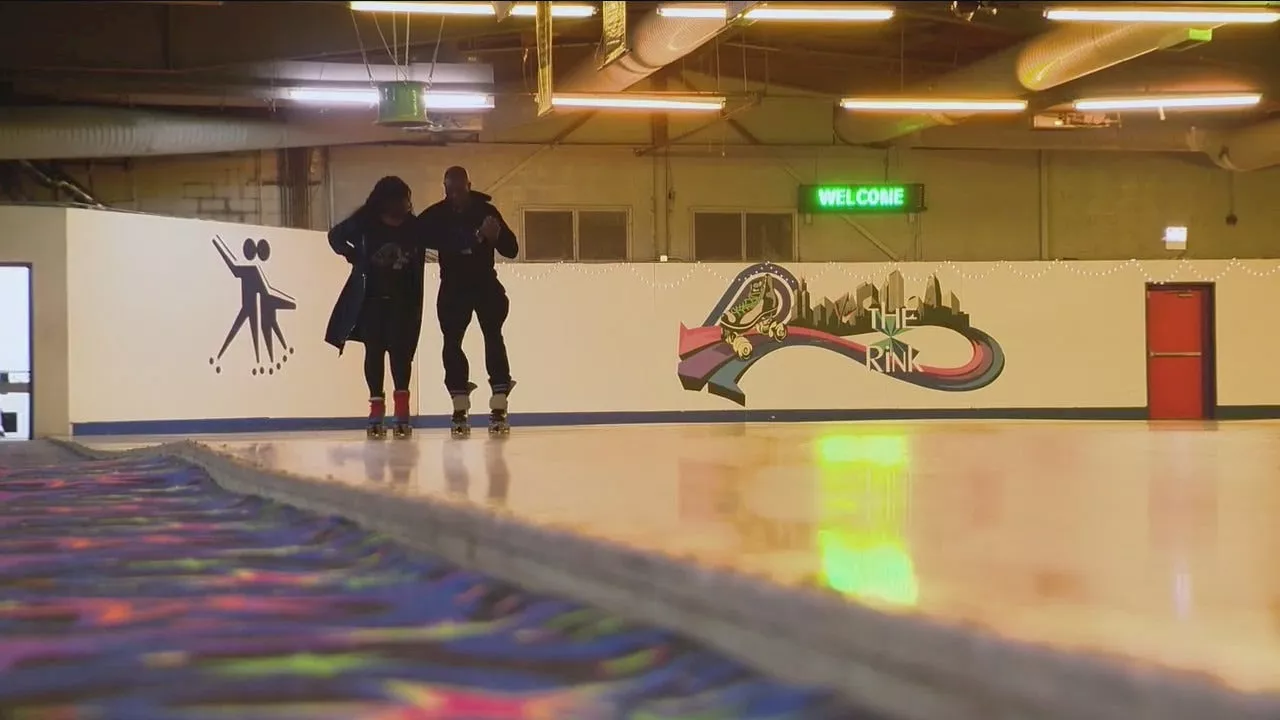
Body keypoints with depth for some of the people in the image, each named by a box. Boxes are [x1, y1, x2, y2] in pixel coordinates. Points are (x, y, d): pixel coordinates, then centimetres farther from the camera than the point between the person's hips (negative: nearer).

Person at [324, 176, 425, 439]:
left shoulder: (413, 226, -6)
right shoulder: (365, 223, -9)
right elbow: (336, 236, 7)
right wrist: (354, 257, -5)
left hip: (403, 299, 0)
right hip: (371, 298, 0)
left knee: (400, 349, -7)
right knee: (374, 350, 4)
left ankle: (402, 410, 0)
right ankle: (377, 406, 13)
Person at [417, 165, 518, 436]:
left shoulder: (486, 210, -9)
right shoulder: (435, 215, -7)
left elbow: (511, 249, -10)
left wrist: (496, 236, -29)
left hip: (486, 284, -1)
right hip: (453, 287, 1)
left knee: (493, 338, -12)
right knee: (451, 343, -4)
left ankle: (499, 408, -14)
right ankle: (460, 409, 2)